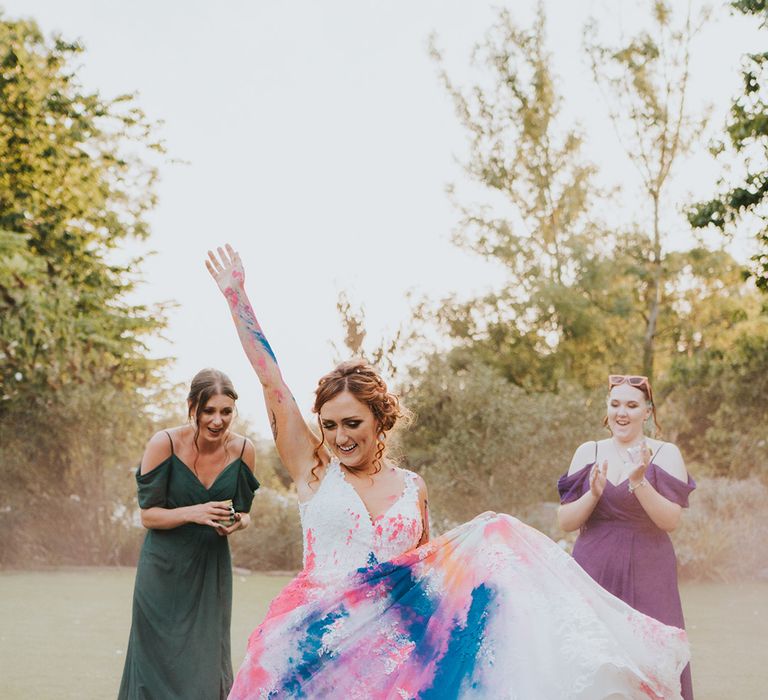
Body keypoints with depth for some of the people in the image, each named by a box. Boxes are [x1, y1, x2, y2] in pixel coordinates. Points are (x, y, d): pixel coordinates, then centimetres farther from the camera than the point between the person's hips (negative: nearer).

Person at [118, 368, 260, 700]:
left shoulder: (242, 449, -5)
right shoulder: (165, 443, -15)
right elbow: (148, 515, -10)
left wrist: (237, 521, -16)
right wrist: (192, 513, -26)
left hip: (212, 570, 3)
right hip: (164, 569, -3)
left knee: (208, 669, 6)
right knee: (162, 667, 2)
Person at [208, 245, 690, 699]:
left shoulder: (413, 487, 11)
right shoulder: (314, 470, 3)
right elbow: (271, 380, -2)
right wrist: (236, 295, -5)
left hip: (394, 638, 2)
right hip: (320, 642, -2)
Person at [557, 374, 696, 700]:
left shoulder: (665, 454, 1)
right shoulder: (588, 453, 8)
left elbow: (671, 520, -8)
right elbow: (566, 521, 4)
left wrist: (638, 483, -21)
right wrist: (594, 493, -13)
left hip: (647, 575, -2)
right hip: (593, 573, 2)